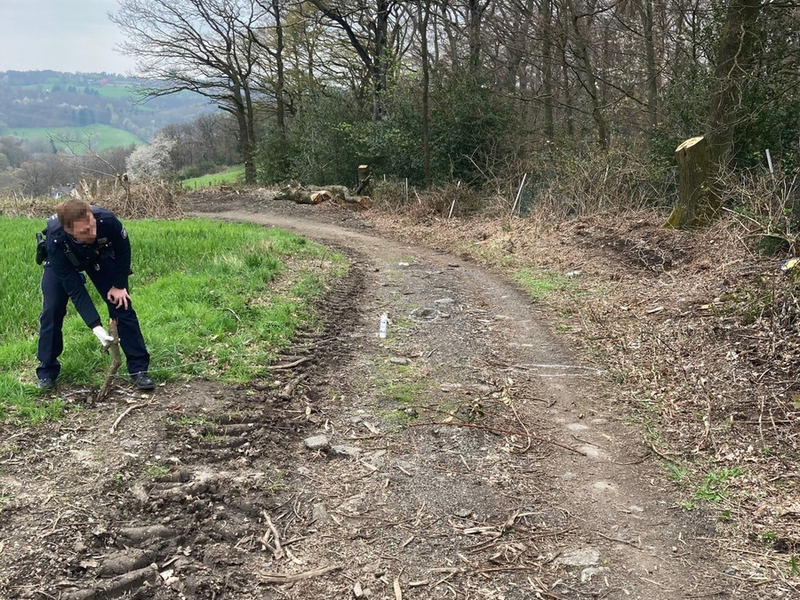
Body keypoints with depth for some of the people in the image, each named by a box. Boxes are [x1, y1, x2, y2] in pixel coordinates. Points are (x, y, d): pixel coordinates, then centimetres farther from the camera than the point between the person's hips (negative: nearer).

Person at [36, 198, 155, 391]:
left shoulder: (107, 220, -42)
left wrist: (119, 285, -13)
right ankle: (46, 371, 7)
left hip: (100, 256, 1)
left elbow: (123, 249, -17)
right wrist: (96, 327, -40)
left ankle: (139, 368, -1)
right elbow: (75, 290, -35)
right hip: (62, 261, -1)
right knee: (52, 310, -12)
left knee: (121, 304, -8)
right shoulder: (56, 242, -42)